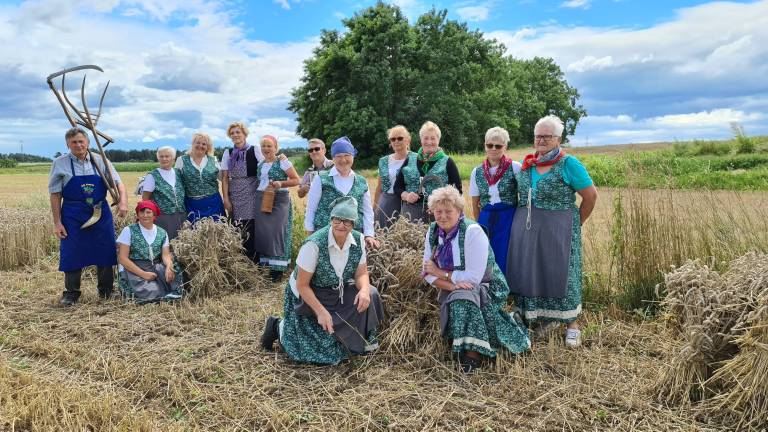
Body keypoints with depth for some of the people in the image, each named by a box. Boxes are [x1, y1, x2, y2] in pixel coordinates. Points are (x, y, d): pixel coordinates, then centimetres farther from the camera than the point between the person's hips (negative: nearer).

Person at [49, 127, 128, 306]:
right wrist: (57, 222, -4)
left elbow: (118, 182, 2)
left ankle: (106, 290, 21)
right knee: (72, 255, 1)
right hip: (72, 216, -2)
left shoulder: (100, 161, 4)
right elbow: (55, 194, 0)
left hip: (101, 213, 2)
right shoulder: (60, 163, -1)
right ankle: (71, 293, 17)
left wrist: (122, 201, -18)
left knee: (106, 252, 6)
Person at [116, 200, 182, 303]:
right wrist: (143, 274, -15)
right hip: (134, 271, -3)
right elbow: (122, 258, -6)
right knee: (151, 292, -29)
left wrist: (169, 265, -24)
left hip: (156, 269, 4)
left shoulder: (162, 233, 9)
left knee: (172, 273, -27)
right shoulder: (129, 231, -2)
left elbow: (166, 255, 2)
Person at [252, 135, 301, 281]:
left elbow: (296, 180, -6)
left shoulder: (283, 162, -5)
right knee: (262, 232, 3)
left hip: (279, 200, -6)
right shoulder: (260, 164, 14)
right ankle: (264, 263, 14)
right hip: (260, 200, 6)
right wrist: (255, 195, 7)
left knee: (276, 231, -8)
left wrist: (281, 183, -20)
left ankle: (278, 267, -1)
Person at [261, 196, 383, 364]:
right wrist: (321, 311, -26)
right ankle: (279, 326, 13)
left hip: (338, 293, 6)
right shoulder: (314, 244, -28)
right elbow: (302, 285, -22)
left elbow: (361, 274, -4)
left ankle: (362, 341, 7)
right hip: (308, 295, -5)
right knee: (324, 347, -10)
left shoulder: (358, 240, -12)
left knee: (369, 296, -18)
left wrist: (364, 290, -26)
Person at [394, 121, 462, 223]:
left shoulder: (447, 162, 5)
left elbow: (457, 190, 2)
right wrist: (406, 196, -5)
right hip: (411, 213, 2)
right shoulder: (409, 161, 11)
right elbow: (397, 186, 15)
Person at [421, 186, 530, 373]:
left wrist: (441, 273, -15)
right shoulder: (433, 231, -3)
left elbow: (473, 278, -24)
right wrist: (452, 283, -22)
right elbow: (428, 273, -4)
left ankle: (472, 354, -21)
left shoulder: (473, 231, -20)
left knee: (462, 297, -32)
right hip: (452, 292, 5)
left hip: (485, 289, -5)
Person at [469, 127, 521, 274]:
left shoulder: (515, 167, -5)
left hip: (508, 220, -3)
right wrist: (479, 226, 11)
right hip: (486, 221, 3)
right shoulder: (477, 172, 6)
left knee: (504, 260, -1)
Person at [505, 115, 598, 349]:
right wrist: (527, 218, 11)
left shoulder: (568, 164, -9)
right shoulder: (527, 163, 8)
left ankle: (571, 324, 15)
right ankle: (537, 320, 24)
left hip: (557, 230, -5)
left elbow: (591, 195, -6)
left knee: (560, 274, 1)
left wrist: (575, 223, -1)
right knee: (529, 272, 9)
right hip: (525, 228, 6)